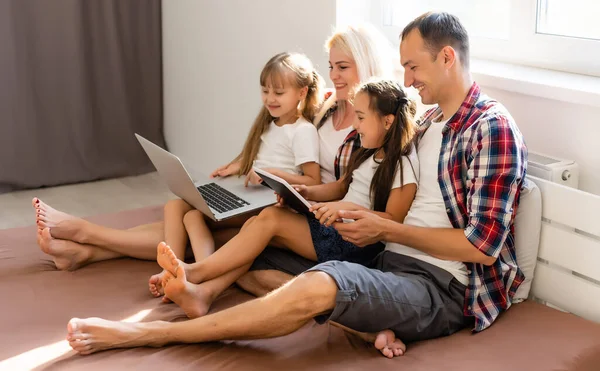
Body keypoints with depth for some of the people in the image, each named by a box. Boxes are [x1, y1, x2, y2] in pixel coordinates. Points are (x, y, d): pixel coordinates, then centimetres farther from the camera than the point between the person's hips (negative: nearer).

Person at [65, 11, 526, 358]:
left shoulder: (492, 128, -11)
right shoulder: (430, 121, 17)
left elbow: (482, 246, -17)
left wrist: (387, 229, -13)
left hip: (444, 289, -9)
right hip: (390, 264, 9)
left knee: (317, 287, -37)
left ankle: (141, 334, -29)